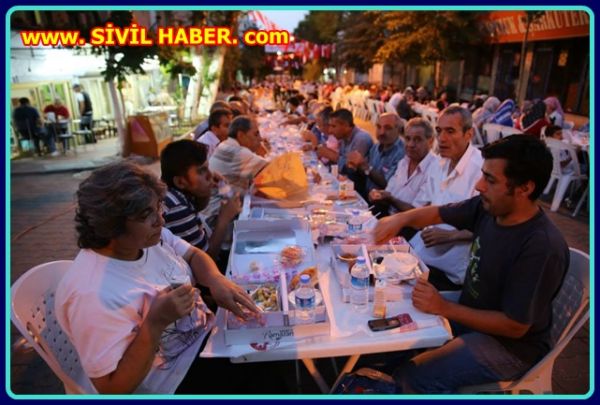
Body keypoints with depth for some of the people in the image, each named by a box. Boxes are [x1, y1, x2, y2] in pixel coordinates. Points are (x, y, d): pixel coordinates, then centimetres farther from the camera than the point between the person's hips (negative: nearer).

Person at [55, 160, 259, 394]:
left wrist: (216, 280, -18)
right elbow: (112, 388, -26)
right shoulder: (95, 294, -32)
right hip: (174, 383, -7)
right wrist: (156, 322, -36)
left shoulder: (150, 235, -10)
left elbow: (193, 255, 3)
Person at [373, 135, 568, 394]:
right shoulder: (487, 207, -9)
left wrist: (444, 308, -24)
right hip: (469, 313, 7)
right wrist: (400, 219, -13)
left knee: (412, 377, -24)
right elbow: (438, 213, 6)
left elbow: (515, 327, -24)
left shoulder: (543, 248, -29)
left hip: (510, 344, -7)